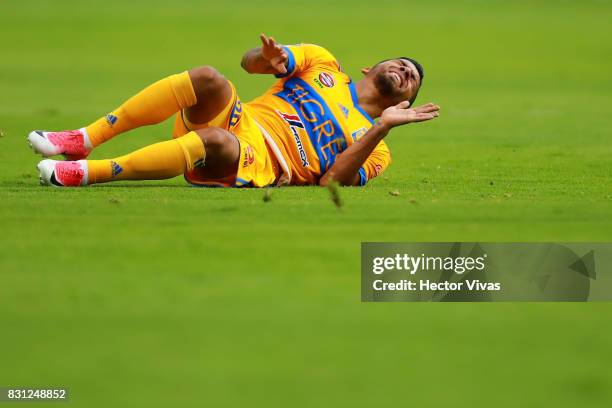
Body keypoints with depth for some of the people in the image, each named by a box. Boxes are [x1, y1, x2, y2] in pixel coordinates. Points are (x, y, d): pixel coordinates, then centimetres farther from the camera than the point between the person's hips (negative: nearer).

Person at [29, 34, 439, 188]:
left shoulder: (374, 148, 16)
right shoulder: (323, 63, 25)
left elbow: (331, 183, -5)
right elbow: (250, 61, 11)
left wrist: (383, 128, -13)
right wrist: (270, 59, -14)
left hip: (259, 166, -3)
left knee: (219, 142, -39)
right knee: (208, 78, -31)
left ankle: (87, 173, -42)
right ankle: (84, 140, -32)